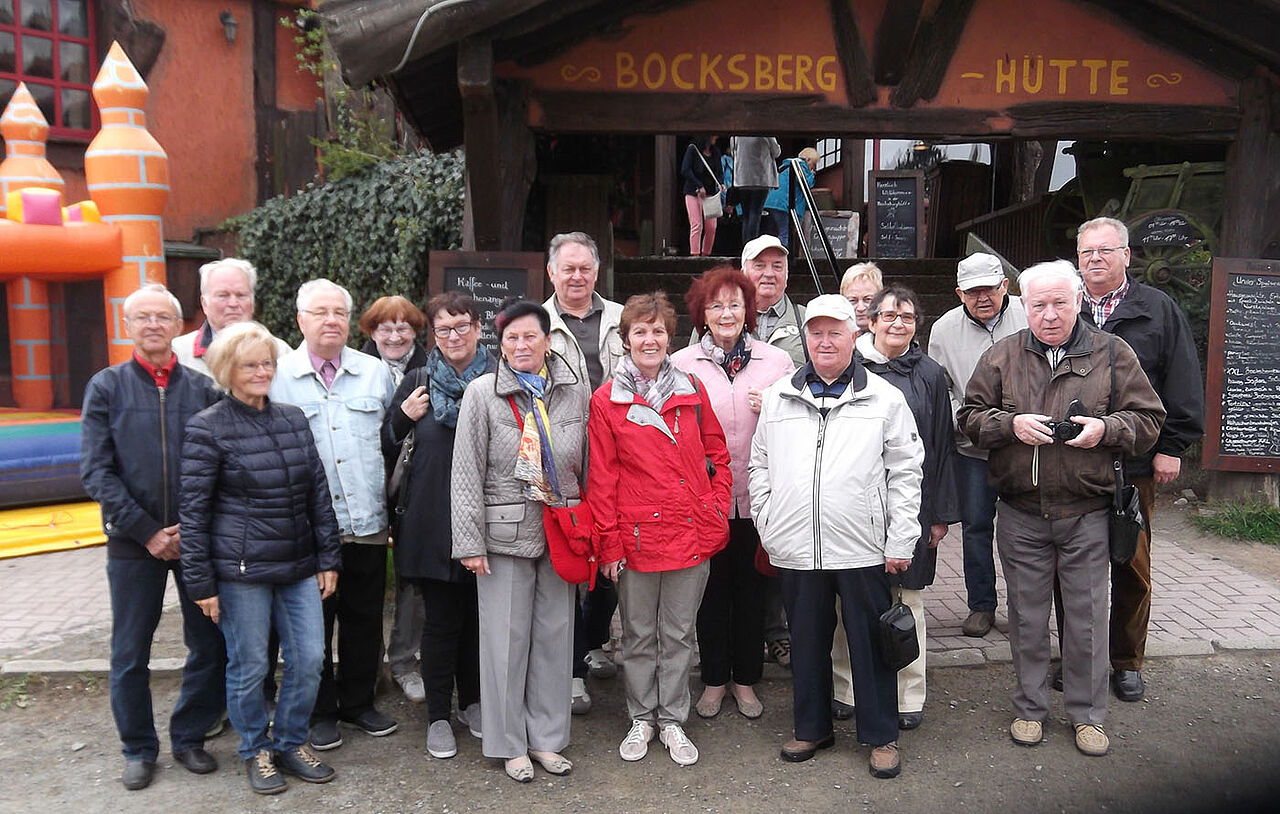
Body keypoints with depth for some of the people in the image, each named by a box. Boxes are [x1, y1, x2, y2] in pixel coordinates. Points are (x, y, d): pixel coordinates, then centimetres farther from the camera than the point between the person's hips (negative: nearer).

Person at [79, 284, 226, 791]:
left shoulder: (203, 388, 3)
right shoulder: (107, 387, 2)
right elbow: (95, 471, -4)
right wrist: (146, 531, -11)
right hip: (133, 541, -1)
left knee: (210, 647, 7)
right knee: (130, 654, 9)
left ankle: (190, 737, 27)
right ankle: (139, 749, 27)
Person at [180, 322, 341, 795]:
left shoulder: (293, 419, 8)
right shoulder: (207, 428, -6)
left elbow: (319, 493, 10)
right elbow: (193, 511, -6)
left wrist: (328, 559, 8)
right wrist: (201, 582, -7)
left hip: (299, 566, 5)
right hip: (242, 569, -4)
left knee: (309, 658, 7)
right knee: (249, 666, 7)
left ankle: (291, 744, 28)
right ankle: (256, 752, 29)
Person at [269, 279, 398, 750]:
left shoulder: (375, 372, 8)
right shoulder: (278, 376, 0)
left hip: (368, 522, 3)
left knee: (364, 617, 12)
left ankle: (358, 702, 30)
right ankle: (318, 712, 25)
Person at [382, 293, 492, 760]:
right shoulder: (419, 381, 3)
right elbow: (386, 448, 6)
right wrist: (404, 416, -12)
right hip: (433, 519, -1)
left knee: (477, 615, 13)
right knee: (441, 619, 4)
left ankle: (471, 702, 32)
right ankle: (438, 716, 20)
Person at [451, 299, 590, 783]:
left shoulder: (576, 392, 4)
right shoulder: (482, 393, -3)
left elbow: (589, 467, 9)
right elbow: (466, 472, -4)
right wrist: (469, 541, -8)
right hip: (505, 533, -2)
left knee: (555, 634, 10)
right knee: (506, 638, 4)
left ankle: (547, 738, 25)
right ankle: (510, 744, 20)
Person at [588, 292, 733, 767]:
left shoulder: (691, 391, 4)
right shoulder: (606, 401, -3)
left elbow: (718, 456, 8)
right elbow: (602, 477, -3)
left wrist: (716, 514, 0)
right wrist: (609, 541, -5)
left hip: (692, 533, 2)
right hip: (636, 535, -1)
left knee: (678, 634, 13)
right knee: (638, 634, 13)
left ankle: (672, 721, 28)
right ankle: (642, 719, 30)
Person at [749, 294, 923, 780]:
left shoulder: (884, 398, 1)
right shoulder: (776, 398, 8)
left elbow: (905, 471, 1)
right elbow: (759, 466, 13)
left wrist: (900, 541, -3)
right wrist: (767, 527, 5)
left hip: (863, 549, -2)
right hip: (795, 550, 3)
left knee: (870, 644, 7)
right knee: (806, 643, 15)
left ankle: (881, 736, 25)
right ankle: (812, 728, 32)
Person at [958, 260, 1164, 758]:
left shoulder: (1112, 354, 2)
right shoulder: (1002, 356, 4)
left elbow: (1148, 418, 5)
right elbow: (970, 417, 4)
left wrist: (1105, 429, -14)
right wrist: (1011, 424, -14)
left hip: (1087, 515, 0)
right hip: (1020, 515, 1)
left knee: (1087, 617, 7)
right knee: (1027, 616, 11)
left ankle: (1087, 714, 25)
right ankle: (1030, 708, 27)